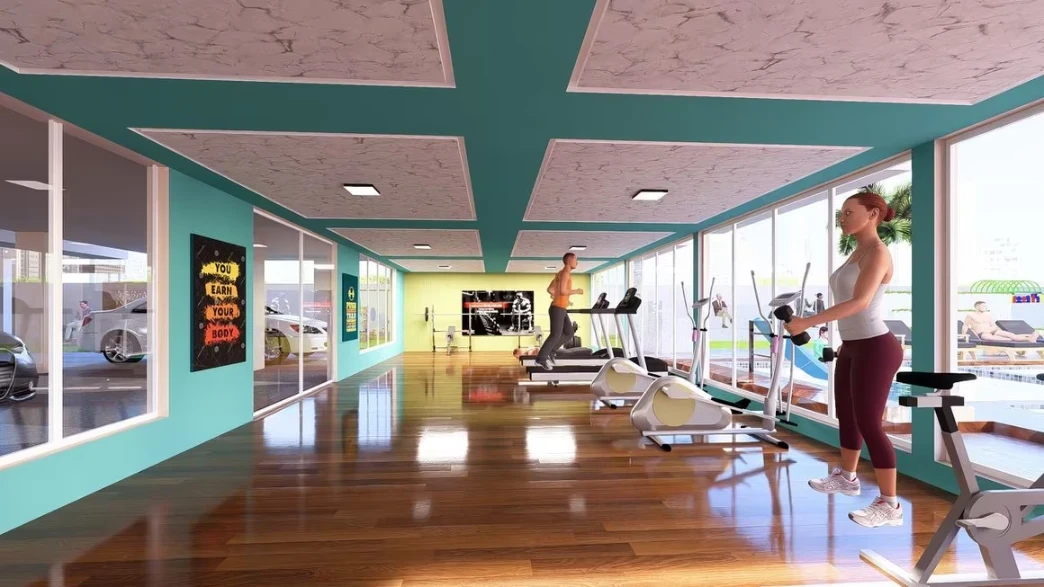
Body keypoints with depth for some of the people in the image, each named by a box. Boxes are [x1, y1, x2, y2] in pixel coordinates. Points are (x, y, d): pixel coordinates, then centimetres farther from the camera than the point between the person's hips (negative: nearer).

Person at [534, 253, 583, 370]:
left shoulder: (561, 274, 19)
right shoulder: (565, 273, -11)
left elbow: (549, 289, 20)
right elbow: (562, 291, -22)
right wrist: (576, 291, -9)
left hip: (560, 308, 10)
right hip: (558, 308, -10)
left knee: (569, 332, 12)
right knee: (555, 335, -8)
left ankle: (548, 351, 14)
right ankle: (541, 358, -3)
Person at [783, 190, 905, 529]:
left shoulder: (877, 253, -13)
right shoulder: (857, 253, 14)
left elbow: (860, 302, -26)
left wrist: (807, 322, -33)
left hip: (875, 348, -9)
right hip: (853, 347, 9)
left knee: (869, 423, -4)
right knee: (846, 415, 18)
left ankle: (890, 505, 8)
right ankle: (847, 477, 36)